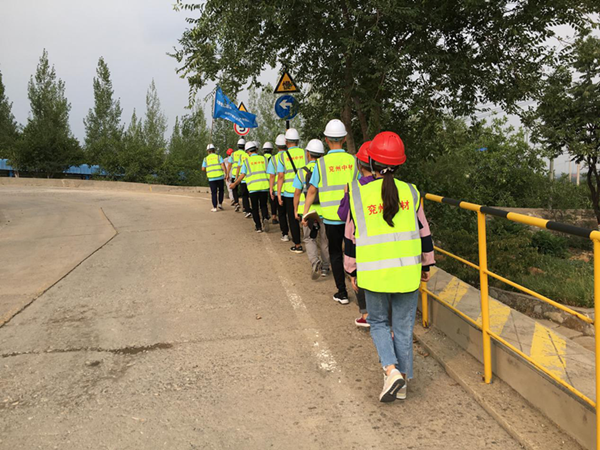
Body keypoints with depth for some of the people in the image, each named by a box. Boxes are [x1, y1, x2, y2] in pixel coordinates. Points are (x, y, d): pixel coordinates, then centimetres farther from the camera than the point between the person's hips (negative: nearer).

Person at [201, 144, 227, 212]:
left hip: (211, 178, 0)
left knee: (214, 193, 5)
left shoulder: (206, 159, 7)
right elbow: (223, 165, -8)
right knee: (221, 190, 19)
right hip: (220, 177, 0)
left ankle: (214, 207, 2)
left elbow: (203, 169, 1)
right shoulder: (218, 157, 5)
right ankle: (220, 204, 11)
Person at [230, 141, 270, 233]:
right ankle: (265, 218, -14)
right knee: (263, 205, 14)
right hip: (264, 186, 2)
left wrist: (235, 184, 11)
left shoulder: (247, 161, 3)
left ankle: (258, 227, 8)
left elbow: (242, 175, -1)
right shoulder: (264, 159, 9)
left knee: (255, 208, 10)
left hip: (253, 187, -2)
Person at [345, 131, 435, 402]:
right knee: (403, 327, 13)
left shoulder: (357, 193, -5)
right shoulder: (410, 192, 0)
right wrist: (426, 265, 19)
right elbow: (423, 232, 7)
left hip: (374, 273, -1)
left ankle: (391, 370, -3)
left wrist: (352, 271, 12)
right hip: (408, 272, 2)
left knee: (378, 322, 18)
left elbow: (350, 235, 1)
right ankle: (401, 384, 21)